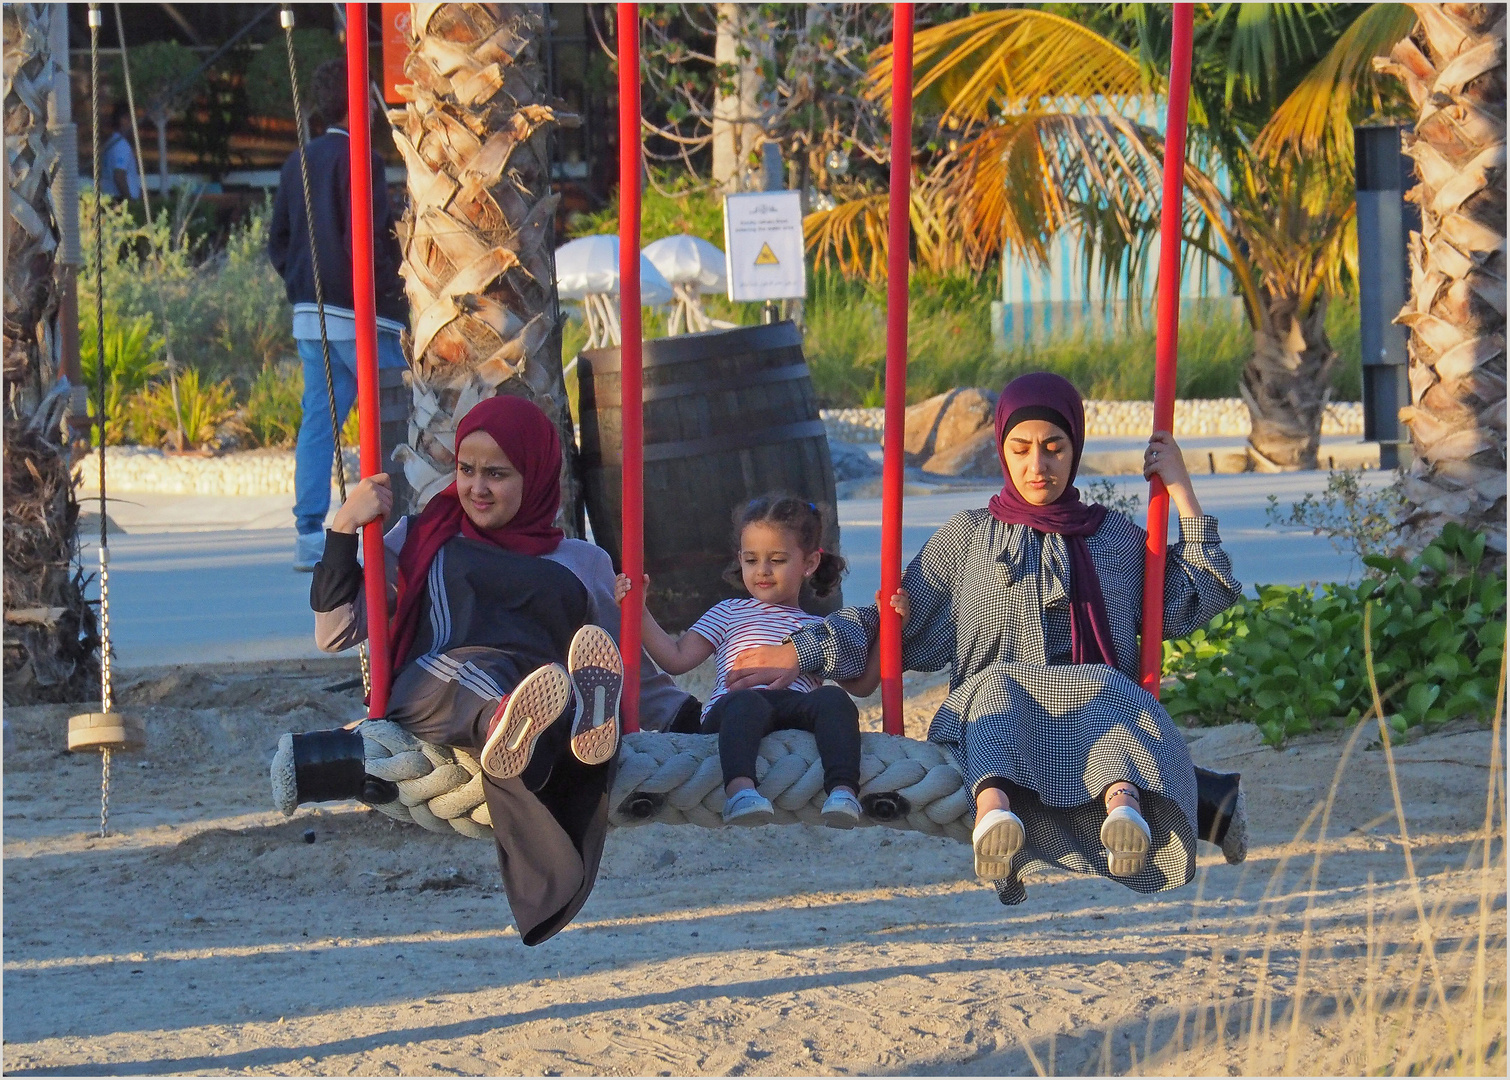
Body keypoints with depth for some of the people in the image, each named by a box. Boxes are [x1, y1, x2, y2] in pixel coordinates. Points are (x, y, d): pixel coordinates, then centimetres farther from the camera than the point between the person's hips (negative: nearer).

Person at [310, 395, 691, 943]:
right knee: (473, 671, -41)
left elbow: (633, 674, 31)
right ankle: (508, 726, -75)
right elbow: (335, 634, 20)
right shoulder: (422, 540, 27)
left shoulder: (583, 563, 31)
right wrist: (343, 530, 8)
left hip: (555, 692, 1)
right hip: (431, 698, -1)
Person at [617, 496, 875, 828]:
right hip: (729, 711, -1)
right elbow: (676, 659, 22)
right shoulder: (729, 614, 34)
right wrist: (639, 612, 11)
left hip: (796, 708, 1)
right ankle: (739, 789, -65)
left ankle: (843, 792, -57)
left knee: (833, 698, -34)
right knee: (747, 702, -39)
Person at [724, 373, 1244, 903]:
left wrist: (1182, 493, 17)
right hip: (990, 711, 0)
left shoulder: (1117, 536, 25)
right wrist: (800, 652, 3)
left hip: (1097, 698, 1)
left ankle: (1122, 797, -67)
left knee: (1106, 690, -36)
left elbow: (1195, 601, 18)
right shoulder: (968, 536, 22)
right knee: (996, 687, -37)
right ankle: (994, 805, -68)